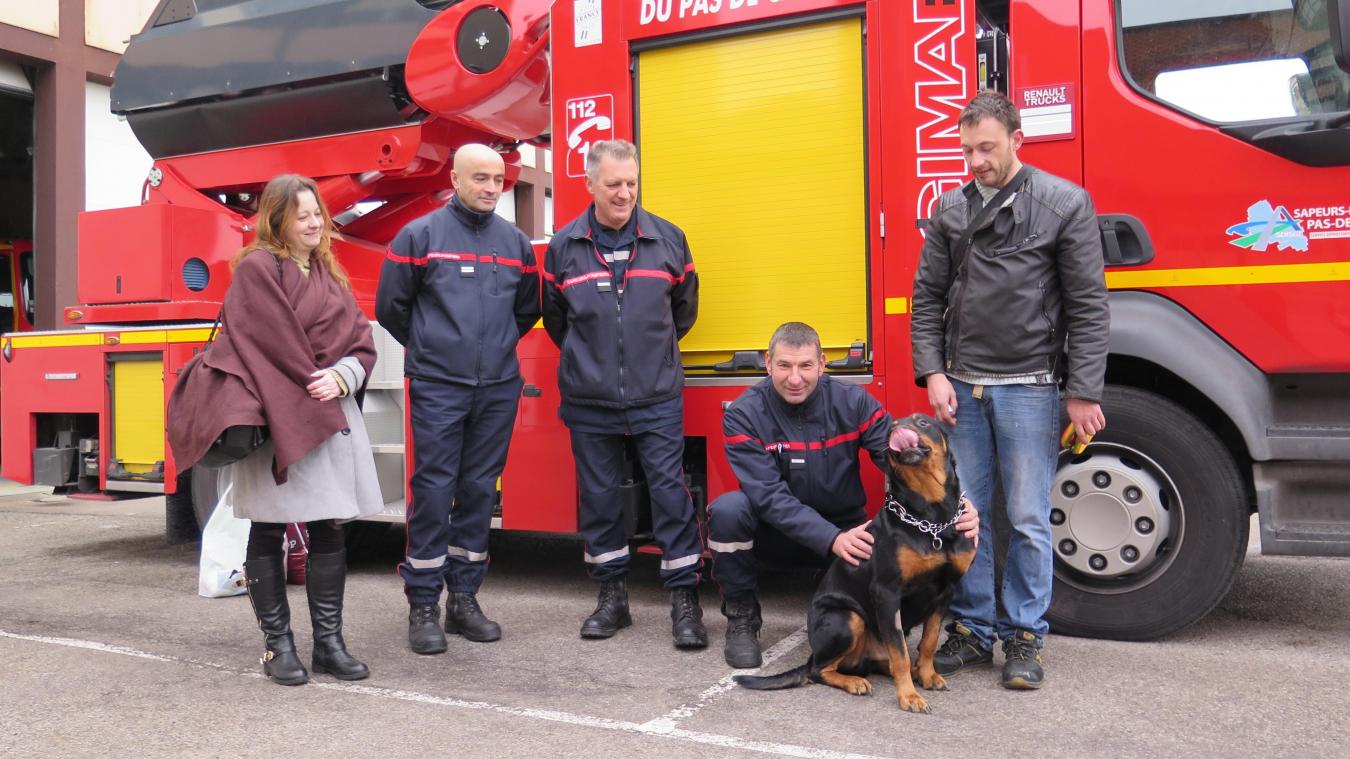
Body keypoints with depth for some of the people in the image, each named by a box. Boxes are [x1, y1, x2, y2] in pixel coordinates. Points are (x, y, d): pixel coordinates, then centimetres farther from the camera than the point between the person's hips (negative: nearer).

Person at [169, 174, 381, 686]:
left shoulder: (329, 273, 17)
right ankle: (278, 646, 12)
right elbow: (276, 345, -12)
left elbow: (359, 340, 10)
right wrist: (314, 385, -7)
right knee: (270, 531, 3)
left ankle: (329, 642, 14)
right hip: (275, 417, -6)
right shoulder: (257, 268, -4)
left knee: (331, 527, 6)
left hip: (332, 416, 7)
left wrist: (341, 379, -8)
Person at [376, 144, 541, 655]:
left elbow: (527, 309, 23)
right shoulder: (420, 235, -2)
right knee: (433, 490, -3)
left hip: (499, 388, 4)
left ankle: (464, 597, 18)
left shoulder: (515, 241, 9)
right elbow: (391, 306, 5)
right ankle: (423, 606, 5)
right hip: (437, 387, -4)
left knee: (480, 491, 8)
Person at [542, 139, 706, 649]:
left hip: (657, 398, -1)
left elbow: (684, 309, 16)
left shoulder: (668, 239, 1)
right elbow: (555, 318, 16)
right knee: (599, 497, 9)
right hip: (589, 401, 1)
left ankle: (685, 599, 8)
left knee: (670, 491, -2)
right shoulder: (564, 247, 2)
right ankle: (612, 596, 22)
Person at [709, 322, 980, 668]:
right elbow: (769, 495, -25)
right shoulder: (744, 415, -16)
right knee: (728, 508, -32)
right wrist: (831, 540, -37)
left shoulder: (852, 401, -9)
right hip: (777, 534, -1)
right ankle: (741, 616, -8)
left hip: (843, 532, 1)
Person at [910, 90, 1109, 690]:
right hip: (962, 387, 4)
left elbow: (1088, 307, -5)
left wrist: (1084, 393, -9)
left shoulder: (1064, 204, -3)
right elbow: (928, 297, 10)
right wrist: (933, 374, -1)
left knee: (1028, 520, 3)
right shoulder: (951, 209, 8)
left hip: (1028, 387, -3)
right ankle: (972, 629, 21)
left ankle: (1024, 637, 17)